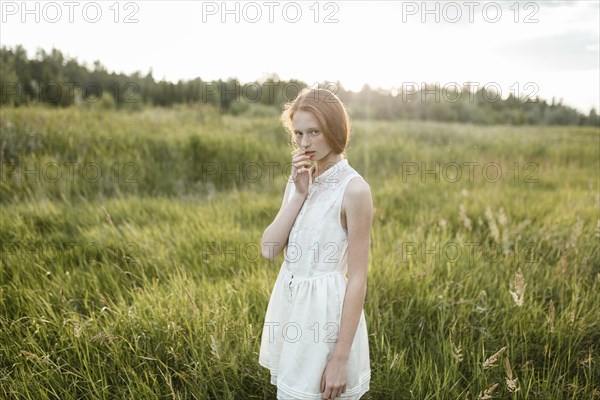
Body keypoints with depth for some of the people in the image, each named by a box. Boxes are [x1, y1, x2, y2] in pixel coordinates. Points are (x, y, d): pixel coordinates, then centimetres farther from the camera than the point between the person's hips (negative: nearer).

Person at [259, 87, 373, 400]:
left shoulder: (353, 189, -17)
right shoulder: (299, 180, 4)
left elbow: (357, 278, -16)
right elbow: (269, 250, -4)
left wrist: (341, 359, -16)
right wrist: (299, 194, -13)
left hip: (327, 312, -7)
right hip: (290, 305, 7)